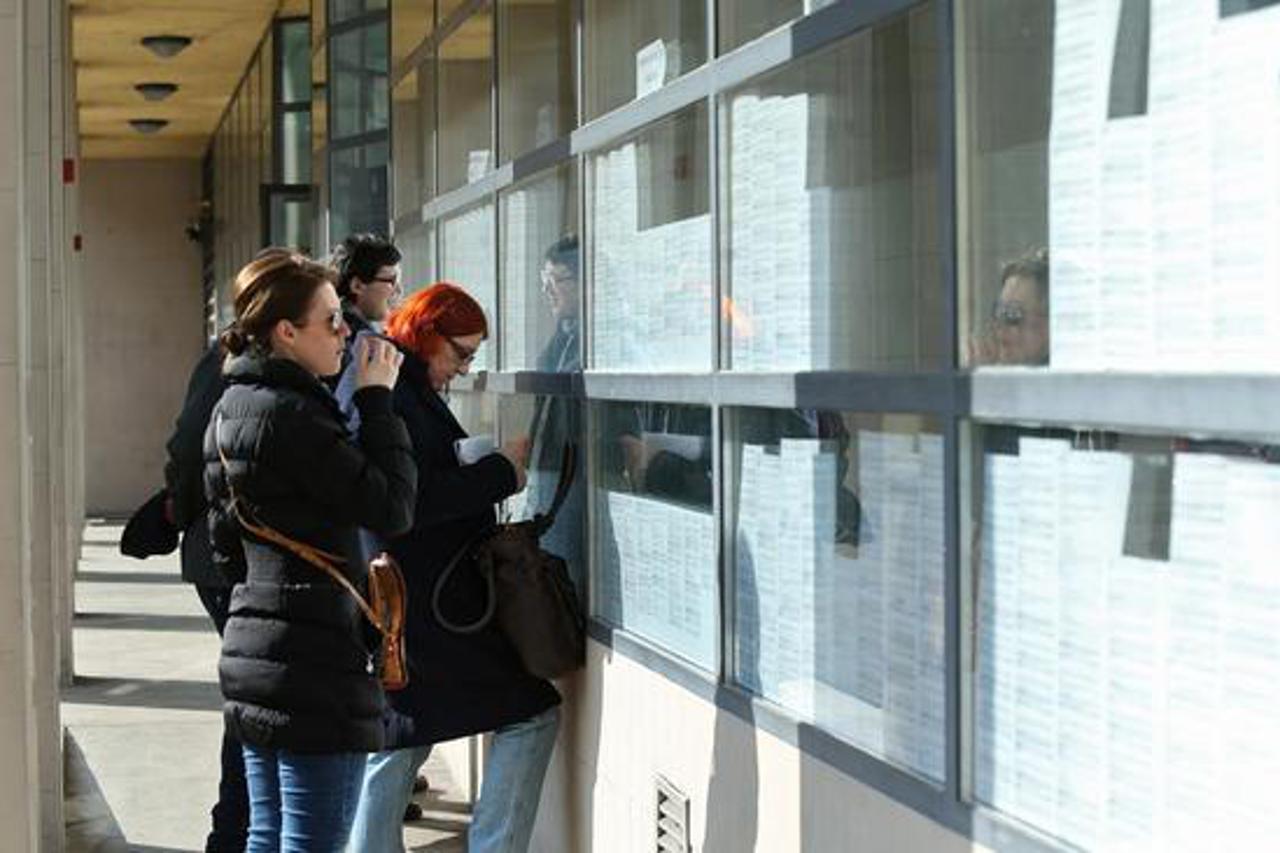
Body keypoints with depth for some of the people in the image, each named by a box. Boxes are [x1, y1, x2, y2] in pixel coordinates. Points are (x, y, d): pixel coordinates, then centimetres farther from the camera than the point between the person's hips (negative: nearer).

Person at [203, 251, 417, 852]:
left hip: (251, 653, 10)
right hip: (315, 667, -10)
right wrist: (377, 400, -11)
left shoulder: (232, 408, 13)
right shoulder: (290, 414, -18)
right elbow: (391, 507, -19)